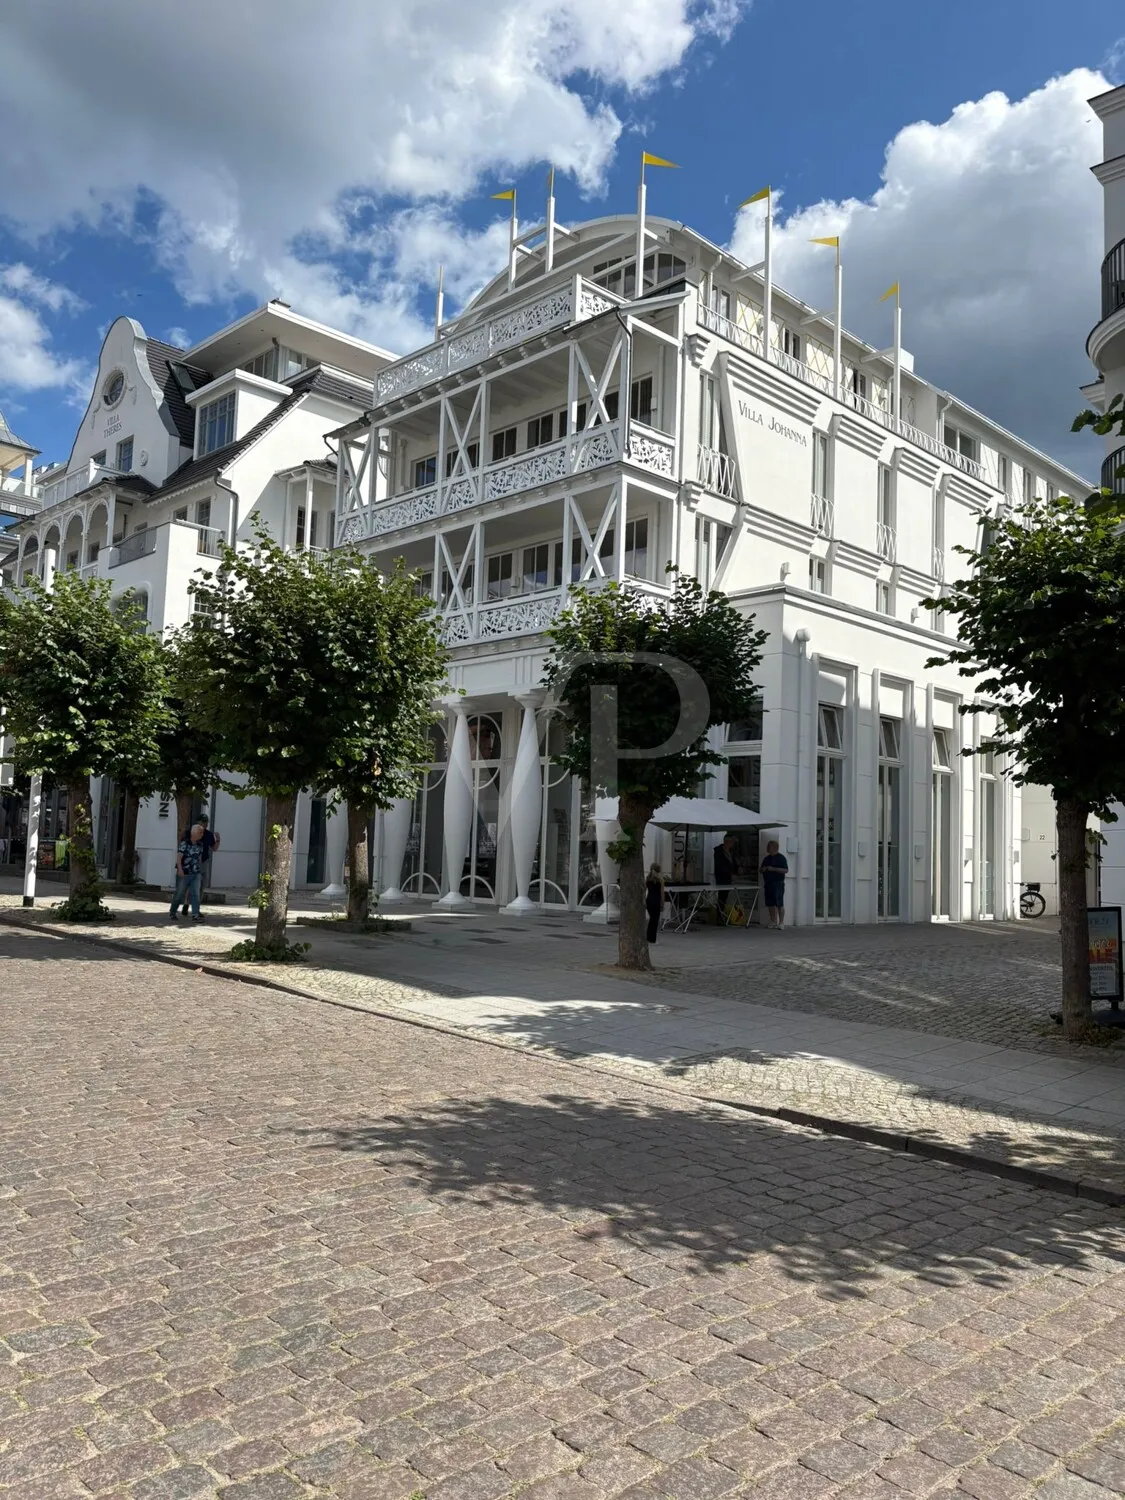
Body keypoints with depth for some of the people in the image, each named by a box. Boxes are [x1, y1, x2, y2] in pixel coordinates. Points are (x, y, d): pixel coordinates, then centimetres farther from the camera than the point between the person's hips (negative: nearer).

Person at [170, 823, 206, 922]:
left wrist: (201, 871, 16)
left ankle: (195, 915, -7)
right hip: (184, 873, -5)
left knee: (195, 894, -4)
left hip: (196, 874, 5)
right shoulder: (184, 842, -10)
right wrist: (180, 869, -27)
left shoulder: (200, 844, 8)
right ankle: (172, 912, 27)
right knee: (179, 893, 8)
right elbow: (179, 857, -16)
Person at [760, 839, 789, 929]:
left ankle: (781, 923, -5)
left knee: (779, 904, -7)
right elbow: (761, 869, 24)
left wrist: (773, 869, -20)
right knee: (770, 904, 8)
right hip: (768, 884, 7)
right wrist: (763, 869, -1)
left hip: (778, 884, -7)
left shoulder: (781, 858, -5)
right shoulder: (767, 858, 17)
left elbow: (786, 870, -13)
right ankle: (773, 921, 16)